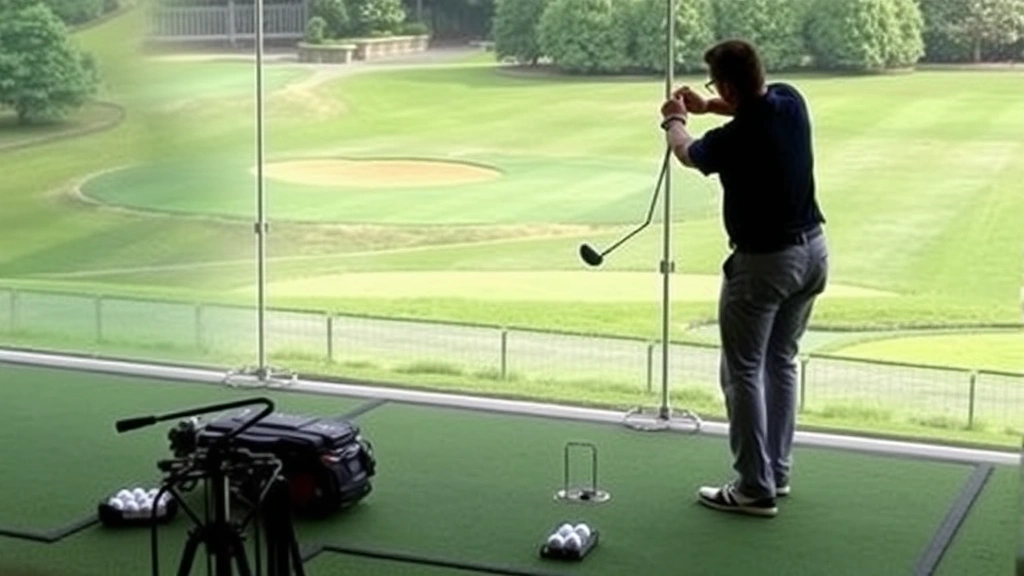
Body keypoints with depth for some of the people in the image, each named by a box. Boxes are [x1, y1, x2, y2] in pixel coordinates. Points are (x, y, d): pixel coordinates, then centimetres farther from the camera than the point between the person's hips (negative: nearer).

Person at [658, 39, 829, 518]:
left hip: (763, 262, -8)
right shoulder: (790, 100, -4)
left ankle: (756, 488, 2)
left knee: (742, 372, 1)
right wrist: (708, 107, 21)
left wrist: (674, 121, 24)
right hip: (812, 249, 8)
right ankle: (777, 470, 24)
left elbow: (686, 153, 3)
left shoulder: (733, 140, -22)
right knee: (782, 361, 18)